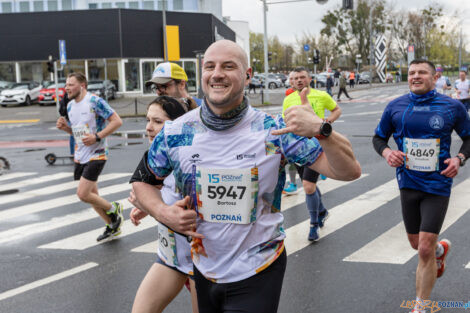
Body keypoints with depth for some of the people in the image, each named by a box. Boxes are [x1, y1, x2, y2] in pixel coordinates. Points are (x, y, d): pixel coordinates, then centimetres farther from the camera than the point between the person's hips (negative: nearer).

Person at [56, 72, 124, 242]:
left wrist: (97, 137, -23)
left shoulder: (95, 102, -15)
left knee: (83, 194, -15)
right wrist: (65, 127, 0)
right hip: (80, 156, 8)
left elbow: (117, 121, -17)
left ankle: (114, 209, 10)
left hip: (96, 155, -8)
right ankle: (112, 226, 29)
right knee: (92, 195, 12)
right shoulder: (70, 105, 10)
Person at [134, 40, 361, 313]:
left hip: (257, 274, -3)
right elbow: (143, 181, 9)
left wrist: (321, 129, -35)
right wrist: (162, 212, -12)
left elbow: (349, 171, -17)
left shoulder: (273, 131, -14)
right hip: (204, 270, 3)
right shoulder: (176, 133, -8)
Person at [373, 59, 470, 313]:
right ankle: (441, 249, 55)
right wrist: (386, 152, -12)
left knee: (425, 249, -9)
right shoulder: (395, 107, -1)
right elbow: (379, 137, 10)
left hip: (437, 185, -3)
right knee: (416, 243, 17)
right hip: (408, 184, 3)